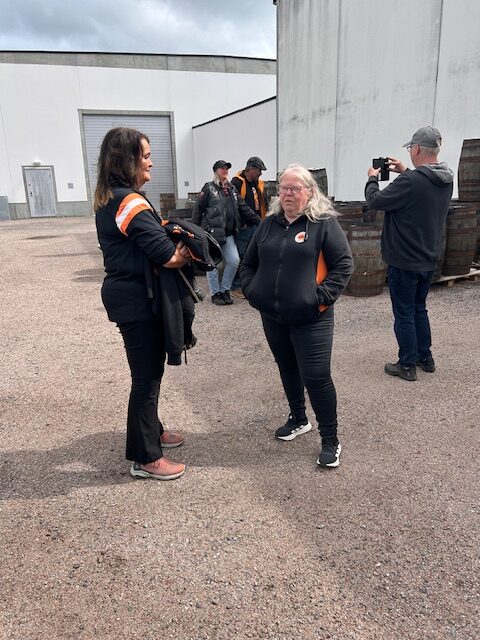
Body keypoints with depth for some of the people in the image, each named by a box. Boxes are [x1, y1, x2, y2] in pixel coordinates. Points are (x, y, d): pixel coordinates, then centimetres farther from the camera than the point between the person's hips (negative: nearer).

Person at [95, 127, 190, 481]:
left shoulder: (108, 200, 12)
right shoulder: (131, 202, -19)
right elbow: (168, 257, -25)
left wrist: (175, 247, -5)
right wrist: (186, 255, -4)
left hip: (125, 294, 10)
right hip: (137, 300, -10)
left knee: (150, 368, 21)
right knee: (147, 376, 0)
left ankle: (151, 431, 39)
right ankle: (145, 458, 13)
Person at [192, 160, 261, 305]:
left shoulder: (232, 189, 15)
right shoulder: (209, 188, -2)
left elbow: (244, 208, 16)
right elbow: (198, 210, -4)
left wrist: (259, 220, 11)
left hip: (228, 233, 5)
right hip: (212, 232, -5)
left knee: (234, 261, 0)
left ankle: (225, 290, 17)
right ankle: (215, 293, 15)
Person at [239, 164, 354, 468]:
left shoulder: (324, 223, -6)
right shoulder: (269, 224, 10)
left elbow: (344, 264, -9)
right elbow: (248, 263, 17)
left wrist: (322, 297, -16)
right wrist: (252, 291, 2)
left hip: (310, 318, -6)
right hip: (273, 317, 6)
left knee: (316, 377, -4)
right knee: (287, 369, 19)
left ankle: (330, 440, 12)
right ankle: (299, 420, 40)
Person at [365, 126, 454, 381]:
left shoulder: (411, 181, -24)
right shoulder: (446, 180, 3)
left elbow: (375, 201, -15)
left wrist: (372, 178, 3)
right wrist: (405, 172, 16)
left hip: (404, 260, -8)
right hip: (429, 259, 8)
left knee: (404, 314, 4)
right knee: (419, 310, 21)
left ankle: (407, 365, 14)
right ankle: (425, 357, 31)